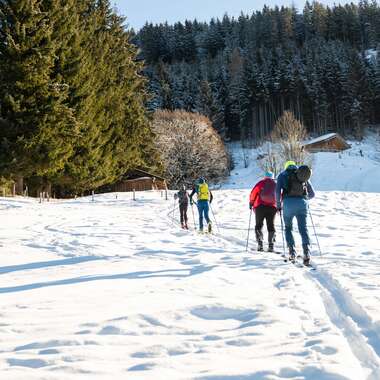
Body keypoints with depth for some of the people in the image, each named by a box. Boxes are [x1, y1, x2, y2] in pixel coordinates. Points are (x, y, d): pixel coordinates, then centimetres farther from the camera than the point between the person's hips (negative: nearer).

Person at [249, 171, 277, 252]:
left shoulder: (261, 183, 5)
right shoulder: (276, 185, 13)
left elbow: (253, 192, -2)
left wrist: (251, 202, 8)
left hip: (260, 206, -2)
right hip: (272, 207, 2)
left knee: (259, 225, 7)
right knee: (271, 226, 8)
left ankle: (260, 244, -7)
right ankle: (271, 245, -5)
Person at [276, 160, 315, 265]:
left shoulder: (283, 174, 14)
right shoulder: (304, 176, 22)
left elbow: (278, 190, -1)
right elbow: (312, 194, 23)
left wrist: (278, 205, 9)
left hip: (289, 202, -1)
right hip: (302, 203, 2)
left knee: (288, 228, 16)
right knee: (303, 228, -1)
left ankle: (292, 251, 2)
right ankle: (306, 249, -25)